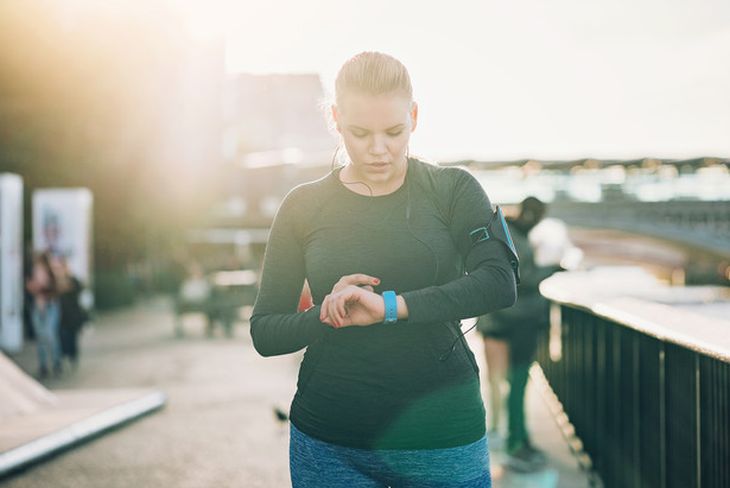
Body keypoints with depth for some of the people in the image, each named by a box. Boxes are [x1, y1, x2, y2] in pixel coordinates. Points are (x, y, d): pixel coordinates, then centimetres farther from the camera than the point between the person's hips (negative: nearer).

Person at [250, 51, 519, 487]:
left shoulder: (452, 191, 0)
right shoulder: (303, 207, 3)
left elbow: (500, 284, -17)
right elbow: (264, 334, 3)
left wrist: (388, 305, -25)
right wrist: (327, 316, -17)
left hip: (443, 437, -1)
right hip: (329, 442, 1)